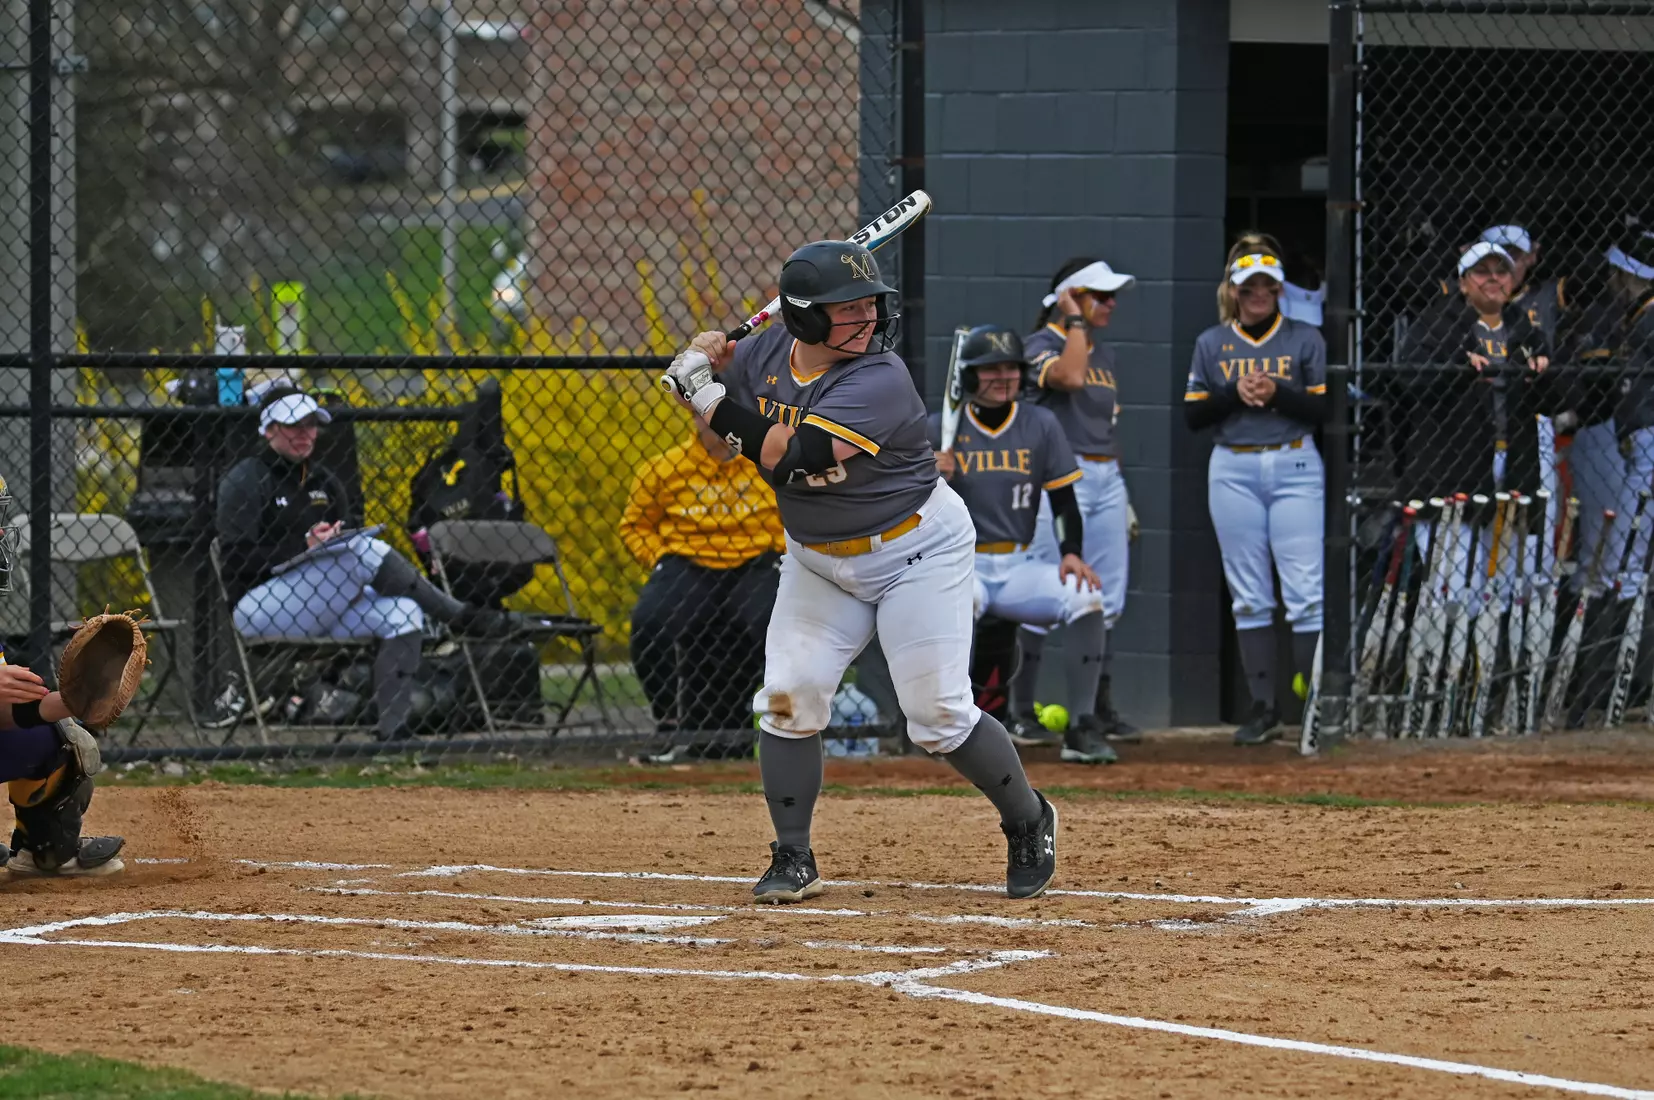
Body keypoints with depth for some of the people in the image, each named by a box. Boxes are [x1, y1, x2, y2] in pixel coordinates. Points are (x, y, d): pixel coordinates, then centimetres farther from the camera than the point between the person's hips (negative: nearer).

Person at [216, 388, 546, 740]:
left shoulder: (323, 481, 19)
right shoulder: (245, 480, -2)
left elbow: (349, 537, 19)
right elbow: (236, 557, -13)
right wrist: (304, 547, -19)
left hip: (318, 612, 8)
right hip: (257, 607, -8)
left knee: (403, 614, -17)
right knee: (364, 550, -26)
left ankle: (393, 731, -25)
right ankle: (462, 618, -20)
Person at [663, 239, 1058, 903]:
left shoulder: (879, 381, -29)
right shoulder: (770, 354, -8)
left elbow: (784, 456, -36)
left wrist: (711, 395, -30)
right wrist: (705, 365, -14)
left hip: (916, 550, -6)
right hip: (818, 560, 6)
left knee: (938, 713, -9)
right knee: (789, 697, -7)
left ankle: (1029, 824, 15)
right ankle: (793, 860, 5)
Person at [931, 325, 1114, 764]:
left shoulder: (1041, 426, 6)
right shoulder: (939, 430, 0)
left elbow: (1063, 501, 6)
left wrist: (1072, 553, -11)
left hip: (1020, 565, 3)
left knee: (1086, 598, -23)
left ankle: (1082, 730, -18)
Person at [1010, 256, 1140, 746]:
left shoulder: (1104, 354, 18)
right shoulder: (1040, 344, -4)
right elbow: (1069, 376, -26)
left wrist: (1123, 500, 18)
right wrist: (1074, 320, -13)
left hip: (1107, 479, 8)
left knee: (1106, 600, 7)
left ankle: (1101, 709, 14)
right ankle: (1020, 710, -5)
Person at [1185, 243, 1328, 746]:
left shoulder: (1305, 339, 5)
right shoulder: (1211, 344, 11)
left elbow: (1326, 408, -1)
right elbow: (1192, 415, 7)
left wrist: (1276, 392, -15)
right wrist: (1235, 393, -9)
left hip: (1295, 466, -2)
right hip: (1233, 472, 2)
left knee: (1306, 592, -9)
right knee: (1249, 596, 2)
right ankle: (1264, 708, 6)